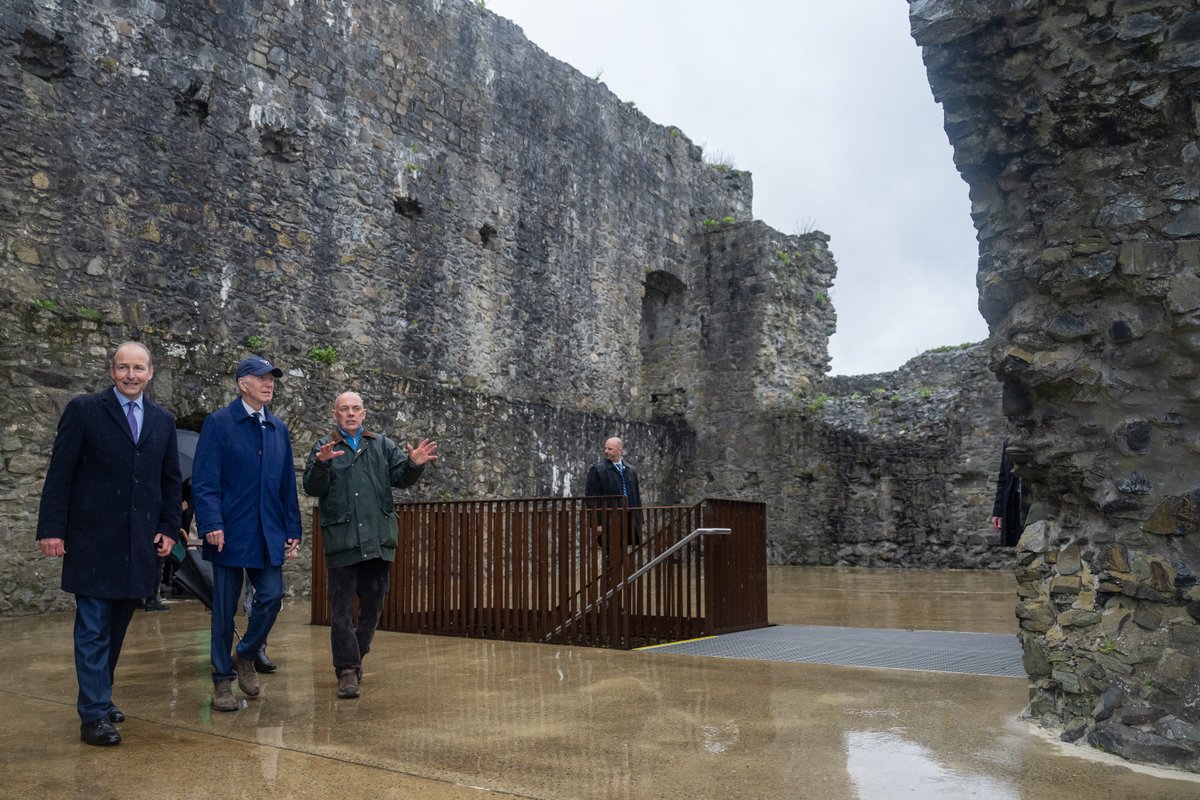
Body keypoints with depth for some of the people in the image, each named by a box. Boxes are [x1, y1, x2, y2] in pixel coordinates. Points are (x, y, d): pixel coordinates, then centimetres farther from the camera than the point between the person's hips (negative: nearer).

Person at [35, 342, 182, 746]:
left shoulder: (163, 420, 11)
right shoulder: (83, 410, -1)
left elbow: (171, 480, 14)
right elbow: (60, 473, -4)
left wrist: (168, 528, 6)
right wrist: (51, 529, -8)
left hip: (140, 542, 4)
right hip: (94, 540, -4)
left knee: (117, 627, 11)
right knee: (93, 629, -1)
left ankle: (99, 697, 25)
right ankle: (94, 715, 4)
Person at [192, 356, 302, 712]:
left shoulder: (278, 429, 12)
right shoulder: (218, 423, -3)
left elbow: (288, 484, 14)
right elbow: (204, 480, -9)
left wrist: (292, 530, 10)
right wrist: (211, 524, -19)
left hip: (268, 534, 4)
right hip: (229, 532, -4)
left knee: (272, 597, -3)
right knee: (225, 609, 4)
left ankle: (245, 655, 23)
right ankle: (223, 680, 18)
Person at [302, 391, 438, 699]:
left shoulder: (383, 445, 12)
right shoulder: (323, 448, 4)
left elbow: (401, 477, 4)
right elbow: (312, 488, -7)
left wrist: (414, 464, -18)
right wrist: (321, 464, -27)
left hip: (378, 540, 3)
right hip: (341, 541, -3)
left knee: (373, 604, 13)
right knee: (342, 607, -1)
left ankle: (357, 655, 31)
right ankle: (347, 669, 3)